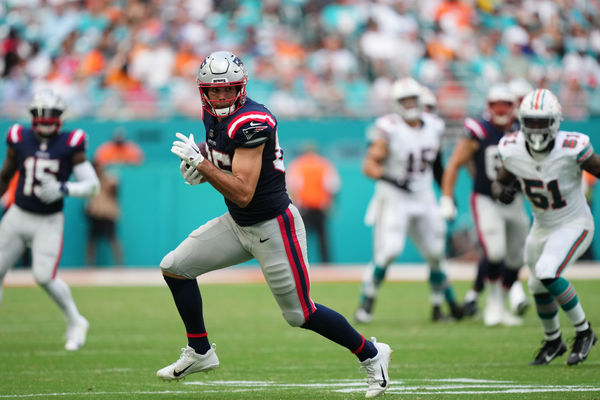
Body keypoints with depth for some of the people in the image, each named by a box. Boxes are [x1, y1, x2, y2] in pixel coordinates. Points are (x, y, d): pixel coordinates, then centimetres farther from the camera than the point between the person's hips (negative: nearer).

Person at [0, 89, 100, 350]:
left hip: (49, 222, -3)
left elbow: (92, 185, -8)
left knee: (44, 276, -15)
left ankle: (75, 322, 8)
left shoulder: (70, 145, -8)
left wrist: (63, 190, -23)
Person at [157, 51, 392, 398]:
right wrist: (199, 168, -3)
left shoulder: (251, 122, -26)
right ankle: (200, 353, 16)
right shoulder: (214, 115, 0)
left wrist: (200, 162, -29)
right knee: (175, 267, 3)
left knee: (301, 313, -1)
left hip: (273, 227, -9)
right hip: (237, 223, 9)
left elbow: (243, 193, -31)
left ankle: (371, 355, 18)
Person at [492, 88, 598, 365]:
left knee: (547, 272, -26)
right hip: (542, 226, 6)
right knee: (538, 288, 16)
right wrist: (501, 191, -21)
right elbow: (499, 182, 2)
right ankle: (553, 341, 45)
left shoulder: (572, 148, -27)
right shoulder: (512, 150, -15)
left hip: (574, 225, -6)